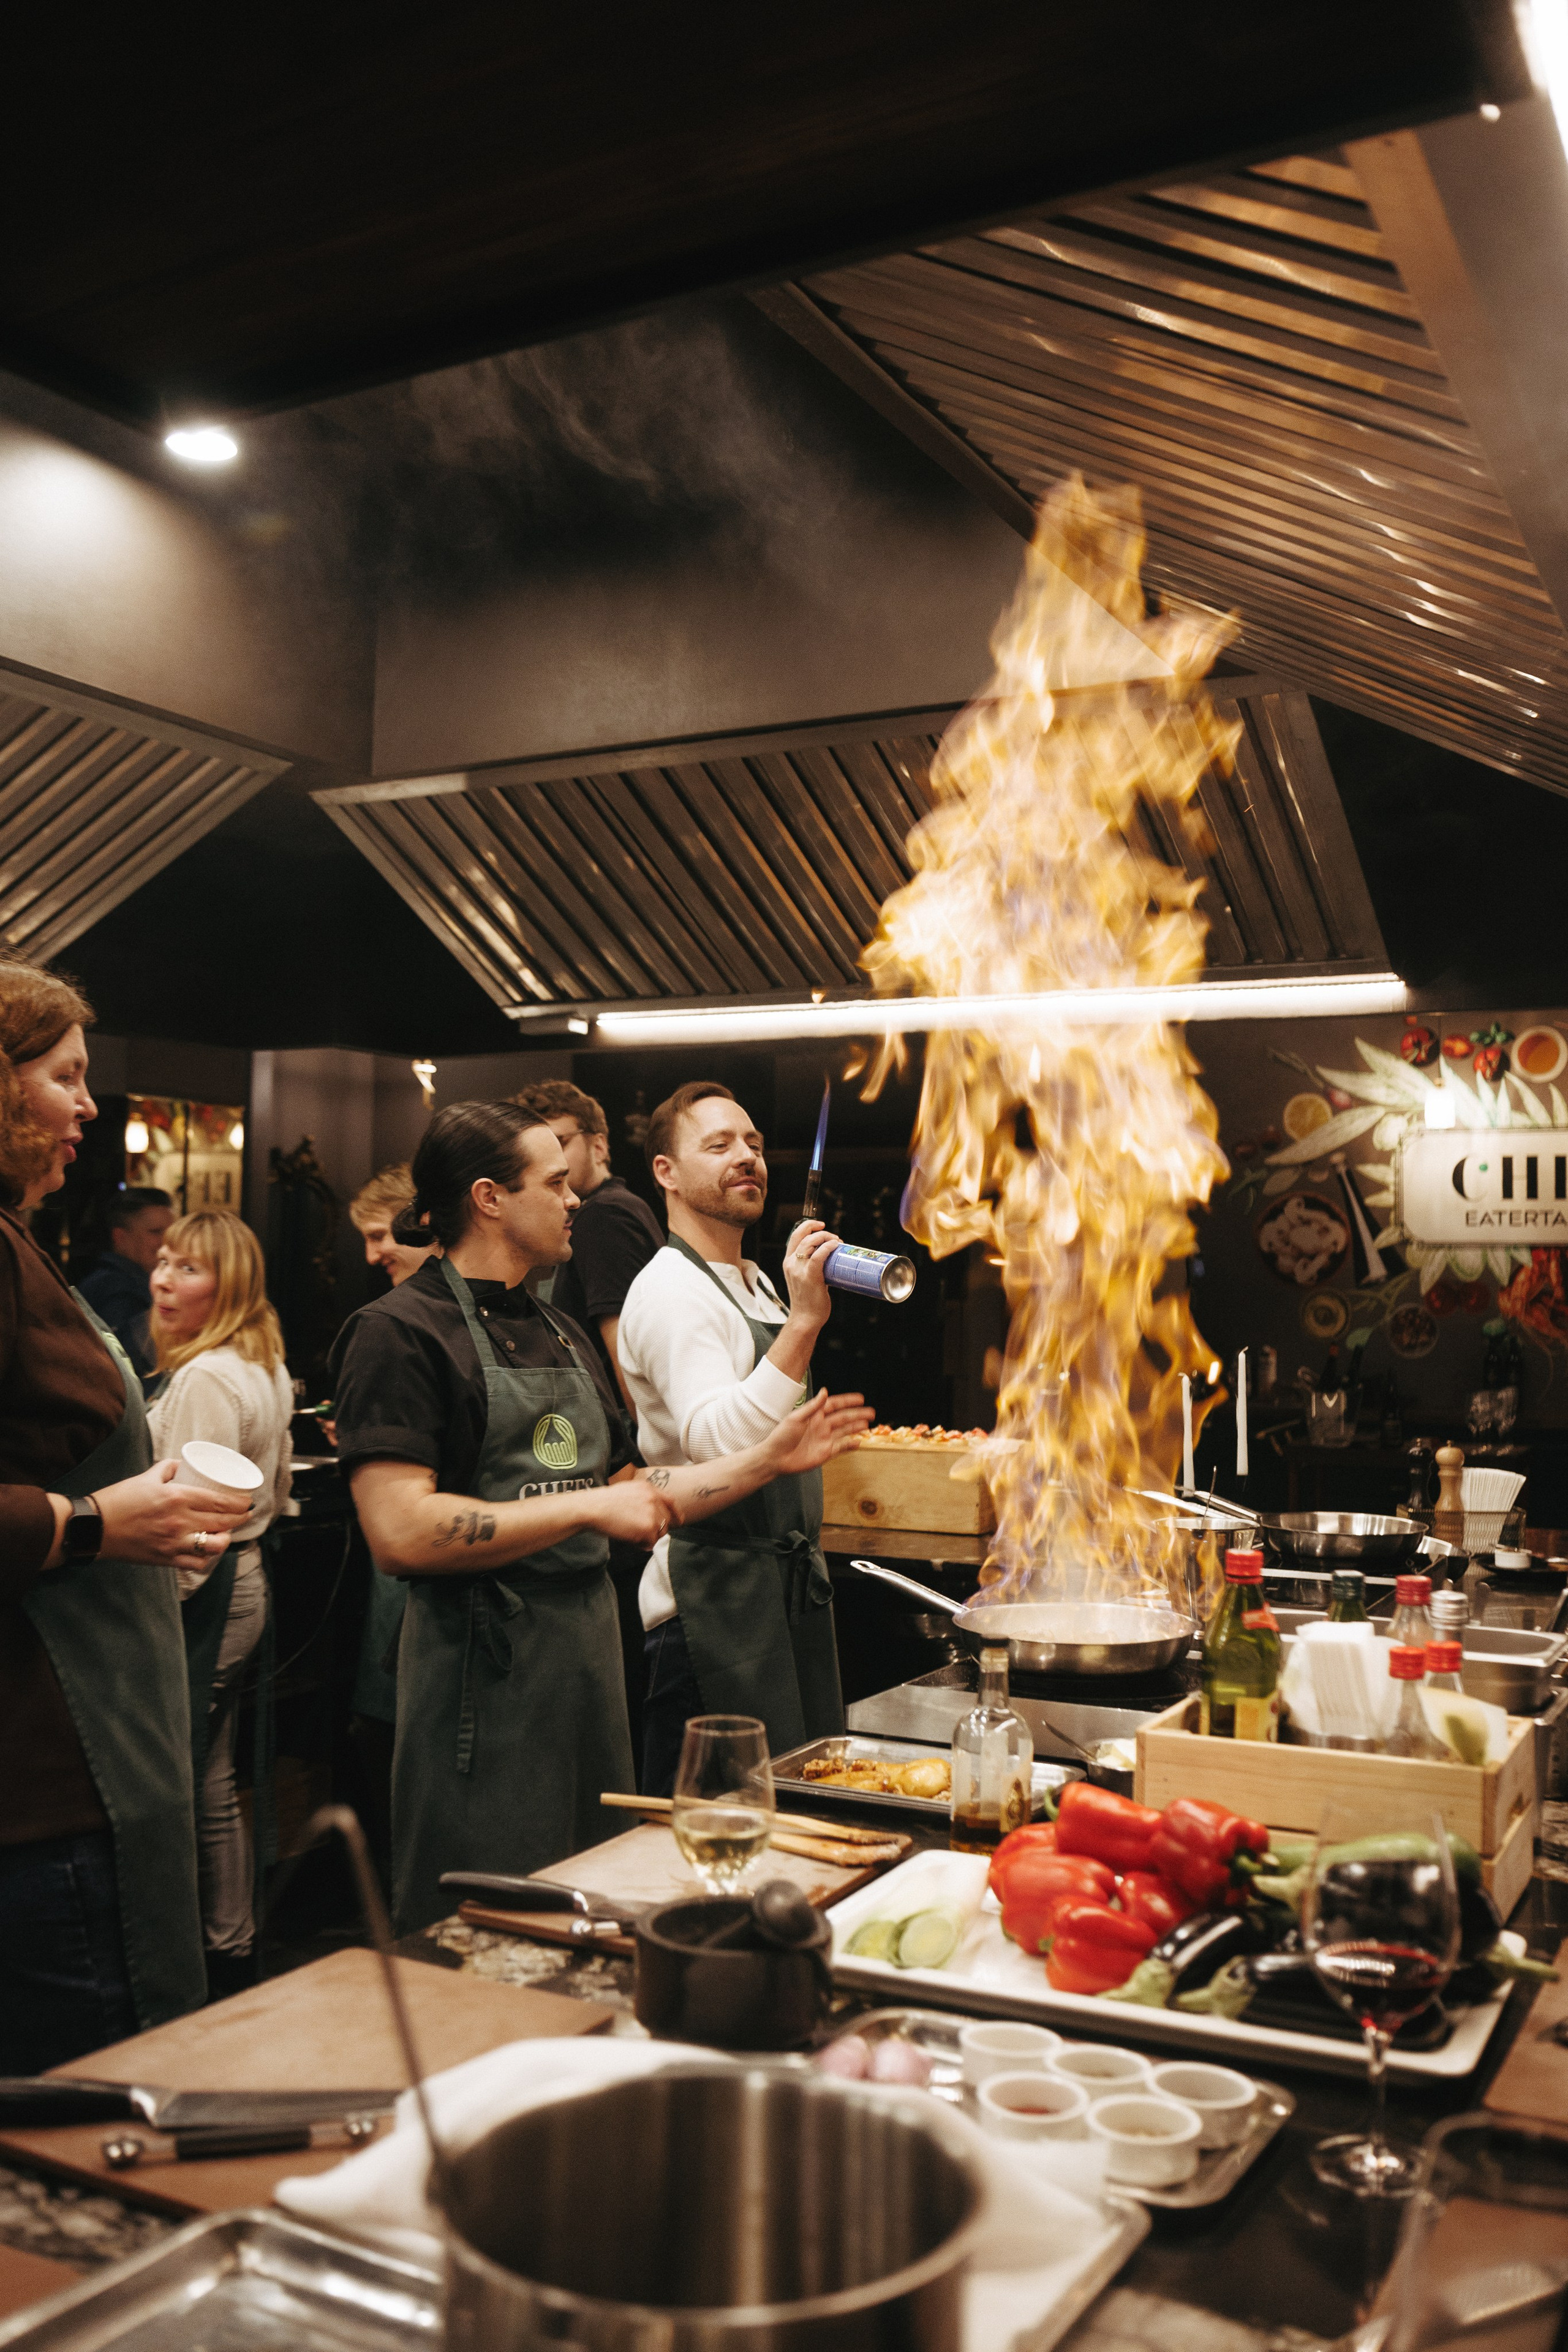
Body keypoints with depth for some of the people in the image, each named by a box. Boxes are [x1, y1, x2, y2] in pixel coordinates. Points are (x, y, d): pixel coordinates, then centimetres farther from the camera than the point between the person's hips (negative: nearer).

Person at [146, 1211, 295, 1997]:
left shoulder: (203, 1379, -18)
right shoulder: (267, 1370, 12)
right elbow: (274, 1495, 21)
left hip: (200, 1600, -10)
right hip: (242, 1585, 10)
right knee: (214, 1789, 17)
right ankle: (232, 1948, 26)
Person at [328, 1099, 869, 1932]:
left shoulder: (562, 1334, 17)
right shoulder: (400, 1331, -11)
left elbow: (631, 1500, 19)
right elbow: (400, 1532, -22)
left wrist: (769, 1458, 14)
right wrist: (589, 1508, -19)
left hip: (590, 1655, 8)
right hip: (482, 1669, -8)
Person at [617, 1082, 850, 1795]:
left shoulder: (757, 1284, 16)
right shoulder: (670, 1292, -15)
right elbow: (719, 1444, -30)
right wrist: (802, 1321, -33)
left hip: (792, 1583, 10)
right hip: (715, 1595, -9)